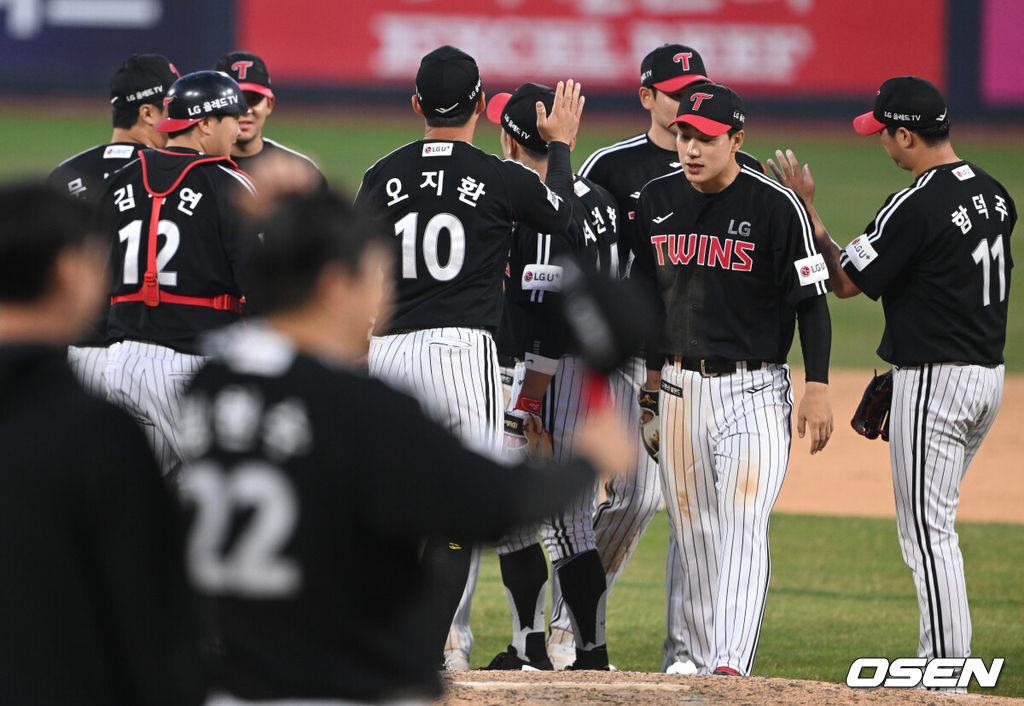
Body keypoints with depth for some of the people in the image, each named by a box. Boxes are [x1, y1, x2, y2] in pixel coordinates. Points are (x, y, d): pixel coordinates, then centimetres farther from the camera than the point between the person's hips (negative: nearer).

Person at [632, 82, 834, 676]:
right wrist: (650, 375, 18)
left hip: (753, 388, -5)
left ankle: (732, 666, -24)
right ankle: (702, 662, 17)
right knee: (694, 532, 9)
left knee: (743, 526, -16)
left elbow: (812, 302, -8)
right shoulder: (658, 201, 5)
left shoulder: (776, 206, -10)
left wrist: (818, 389, -12)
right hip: (680, 389, 5)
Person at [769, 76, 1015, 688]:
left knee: (928, 530, -4)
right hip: (990, 373, 9)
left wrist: (805, 211, -1)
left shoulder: (915, 207, -19)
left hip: (935, 381, -9)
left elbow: (846, 281, -10)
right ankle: (940, 658, 23)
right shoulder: (993, 193, 9)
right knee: (932, 523, 20)